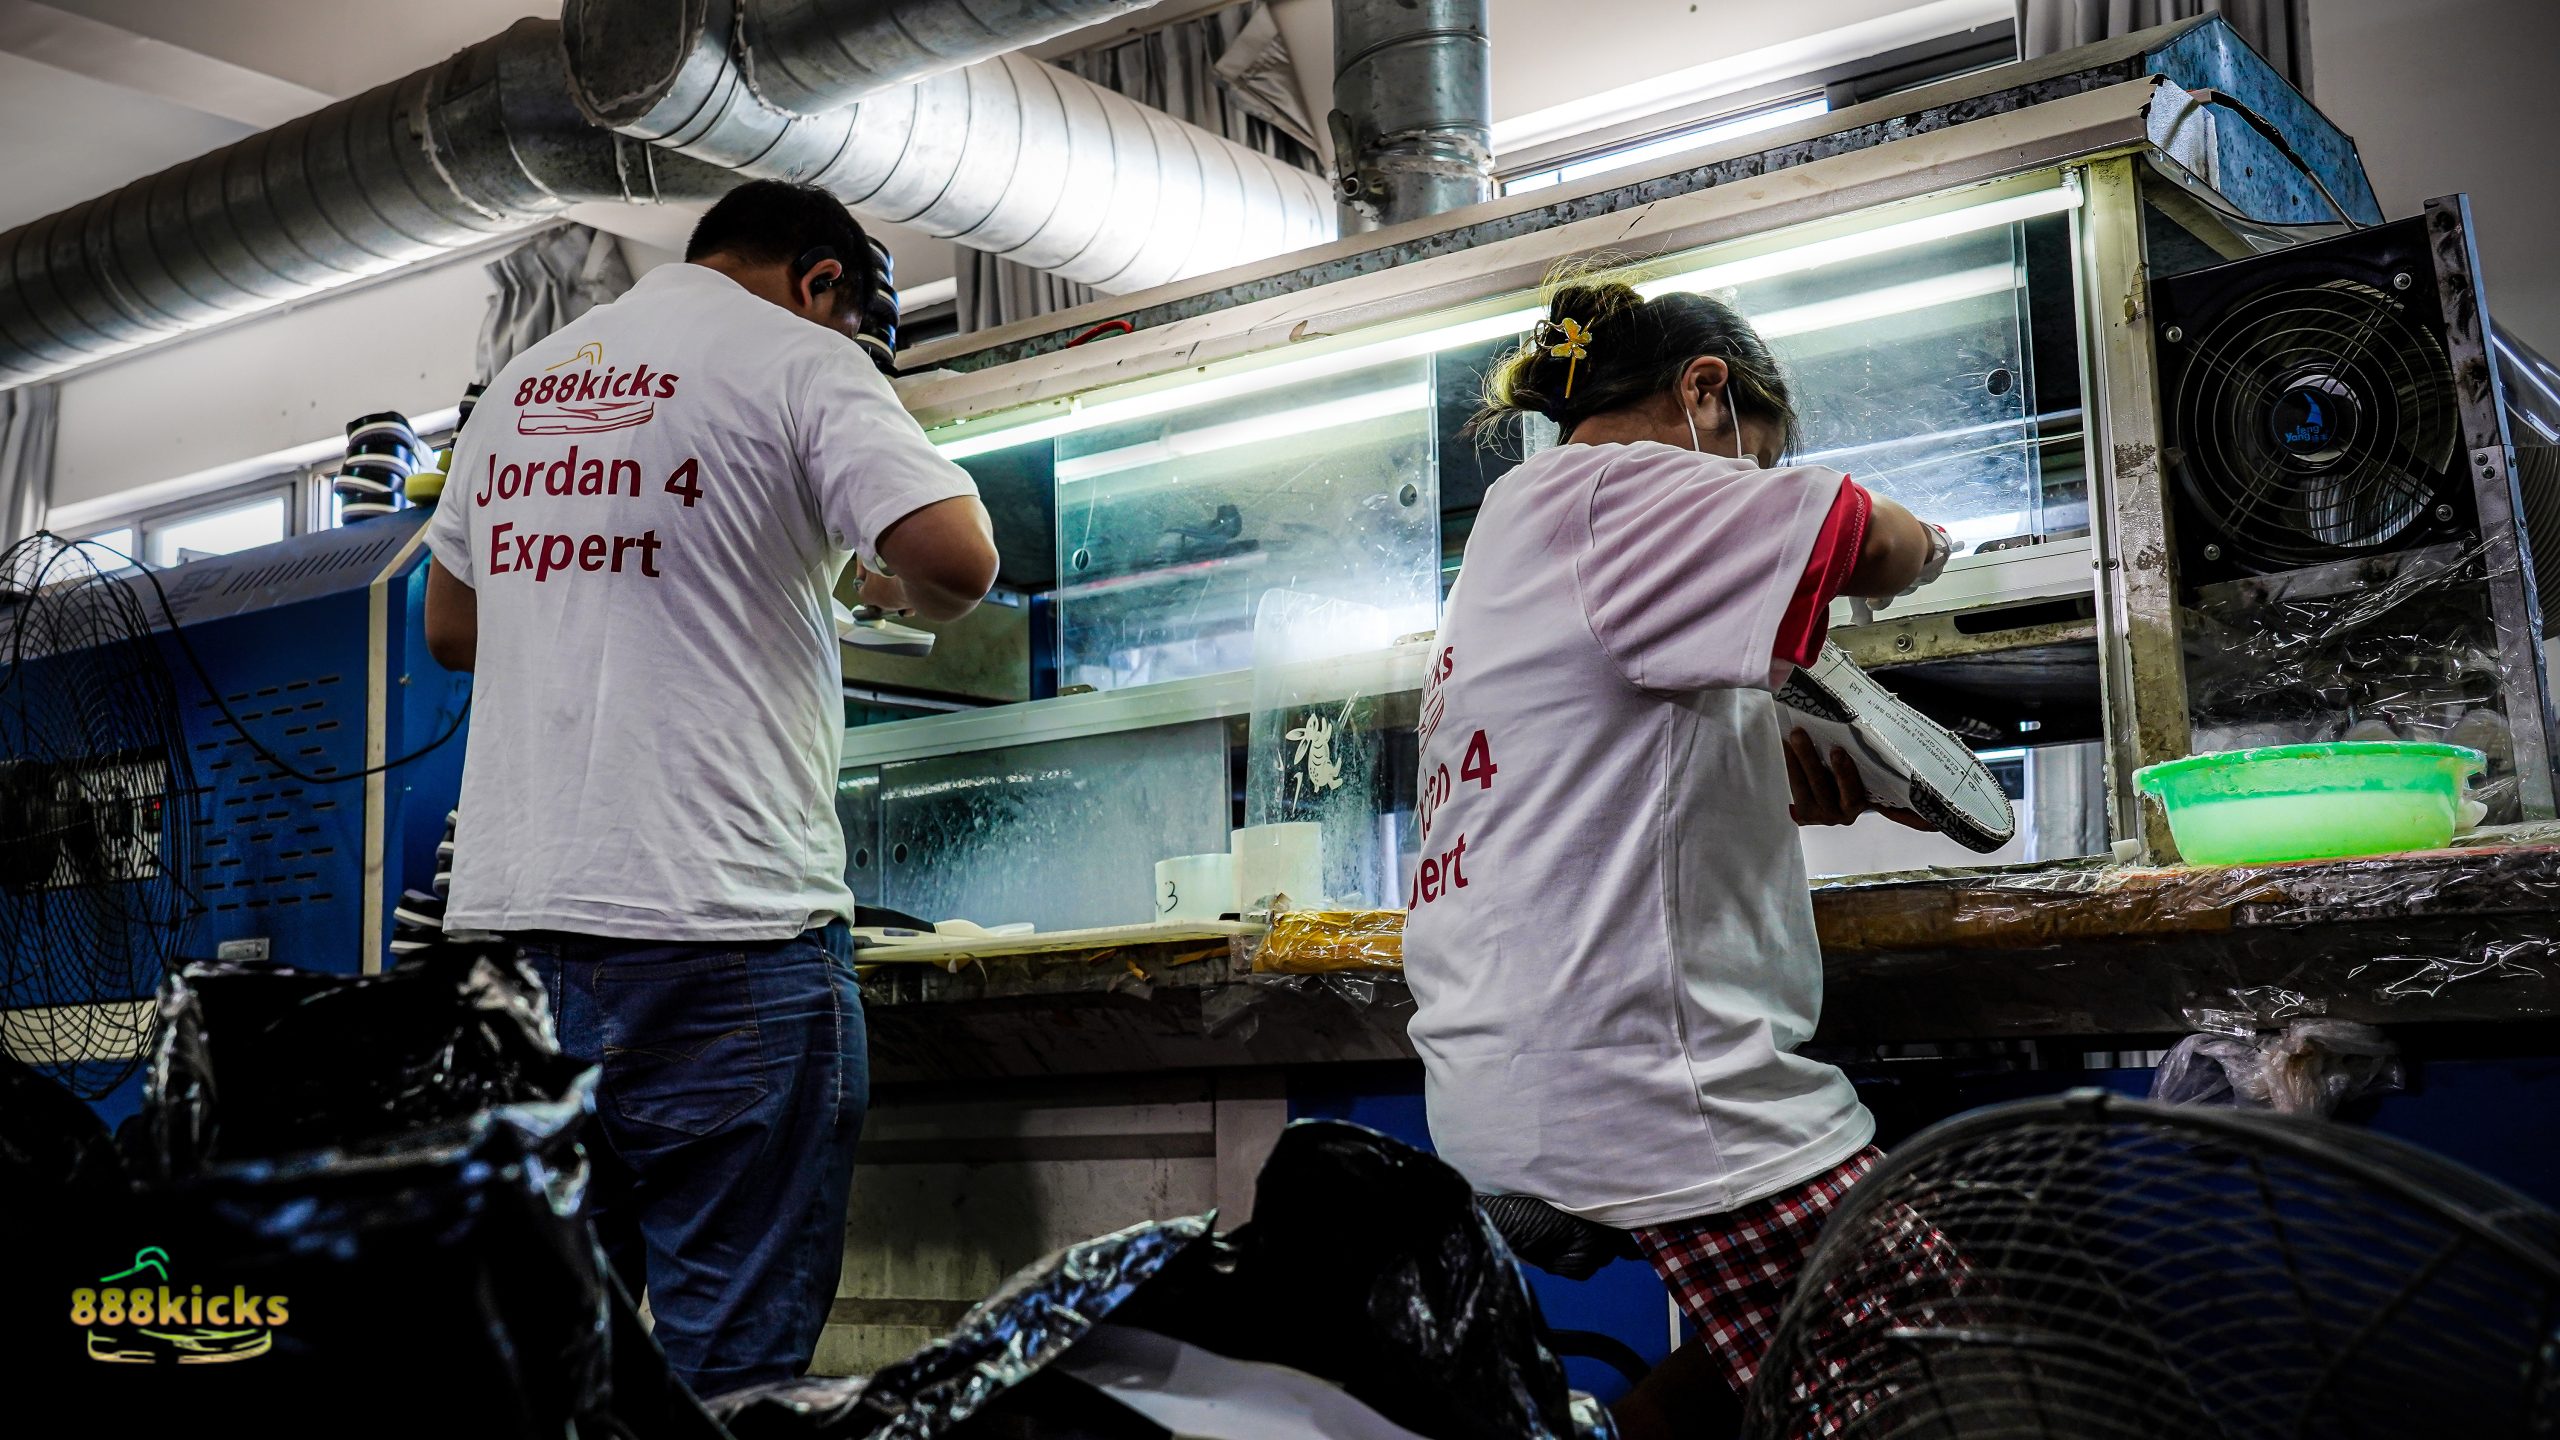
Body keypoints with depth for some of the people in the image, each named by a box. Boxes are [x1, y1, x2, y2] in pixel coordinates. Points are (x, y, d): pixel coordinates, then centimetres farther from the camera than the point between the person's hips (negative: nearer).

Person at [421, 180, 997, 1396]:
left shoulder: (522, 381, 19)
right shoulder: (802, 360, -1)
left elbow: (450, 628, 27)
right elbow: (953, 555, -16)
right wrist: (906, 597, 6)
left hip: (506, 914, 7)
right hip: (719, 929, -7)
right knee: (734, 1355, 0)